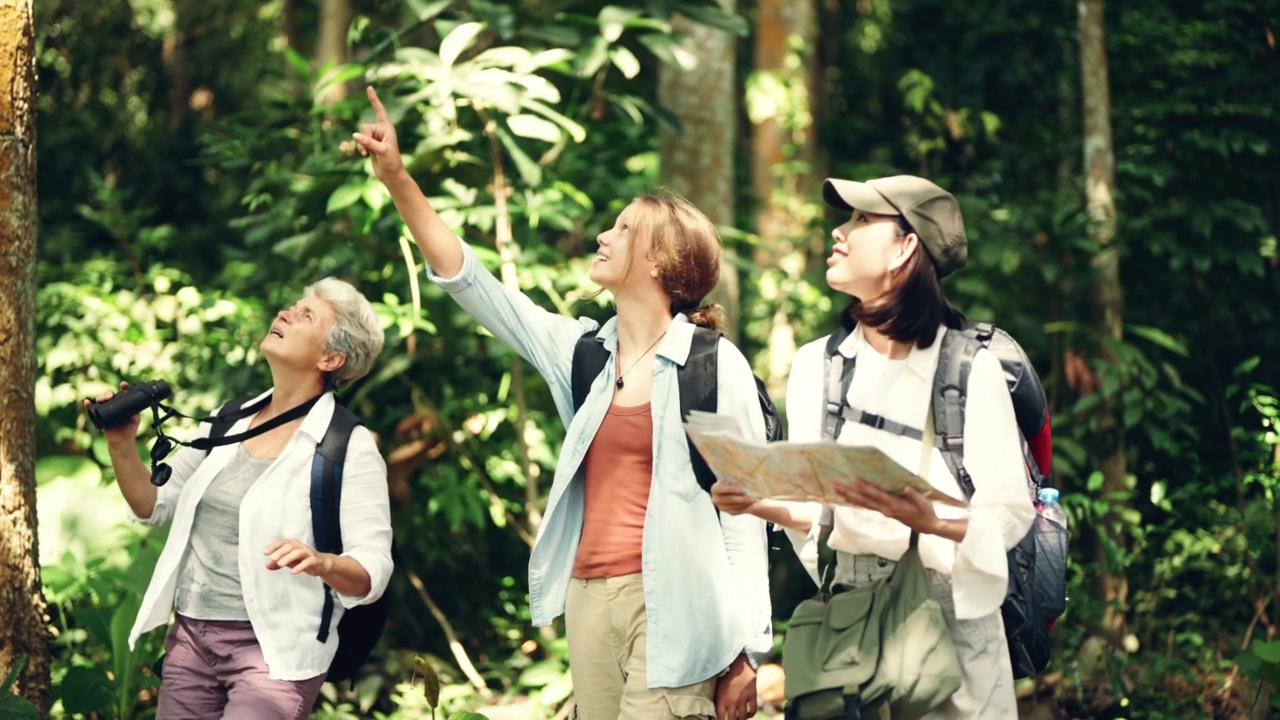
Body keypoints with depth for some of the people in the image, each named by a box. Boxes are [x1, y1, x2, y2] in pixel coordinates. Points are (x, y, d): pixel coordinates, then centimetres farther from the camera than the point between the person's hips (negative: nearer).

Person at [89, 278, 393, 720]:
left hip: (273, 648, -6)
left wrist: (322, 564, -35)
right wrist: (122, 444, -2)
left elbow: (372, 572, -14)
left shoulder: (349, 447, -9)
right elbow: (154, 506, 15)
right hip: (190, 635, 6)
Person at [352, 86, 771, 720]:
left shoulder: (715, 364, -4)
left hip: (671, 605, -6)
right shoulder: (583, 351, 12)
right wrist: (397, 178, 7)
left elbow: (745, 508, -5)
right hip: (589, 596, 6)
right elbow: (469, 282, 12)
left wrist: (744, 652, -9)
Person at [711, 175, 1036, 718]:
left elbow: (1010, 514, -12)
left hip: (949, 611, -4)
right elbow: (812, 504, 5)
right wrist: (759, 503, -15)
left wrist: (932, 523, -30)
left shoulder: (972, 369, -11)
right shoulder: (815, 365, 3)